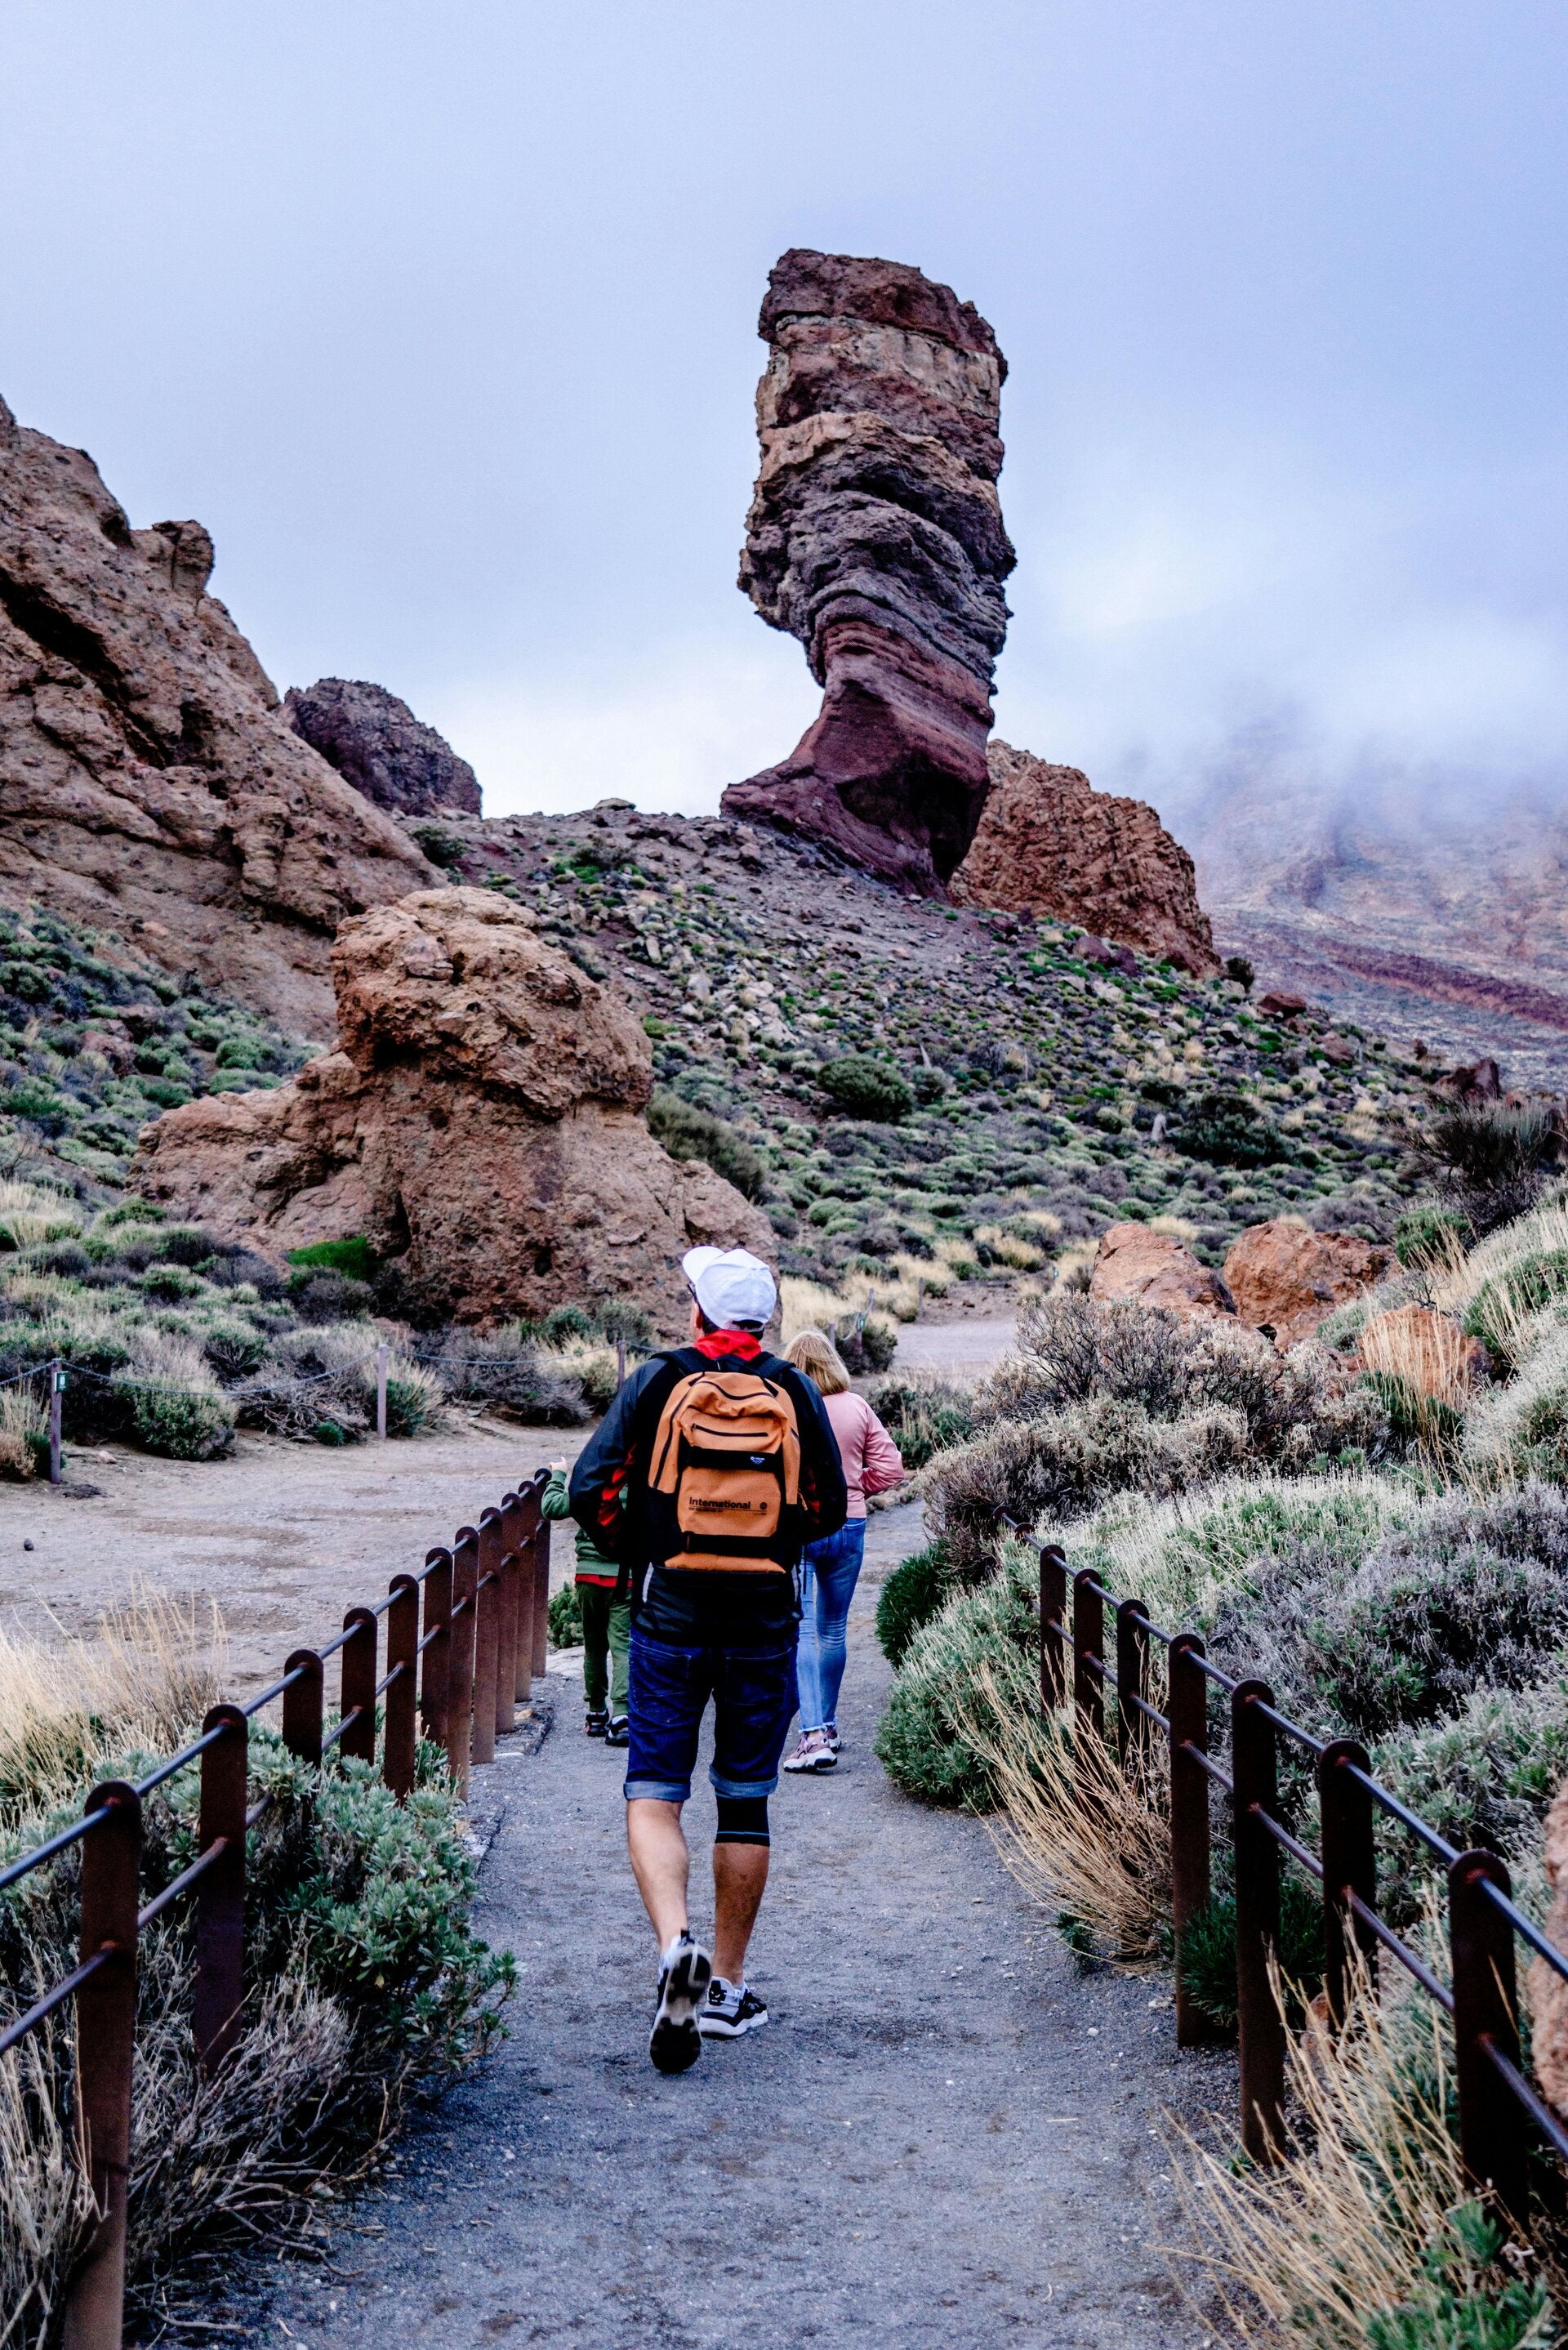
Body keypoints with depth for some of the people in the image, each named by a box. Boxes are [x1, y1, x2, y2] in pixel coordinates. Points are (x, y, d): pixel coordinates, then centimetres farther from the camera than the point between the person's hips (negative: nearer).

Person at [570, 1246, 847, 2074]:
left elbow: (590, 1490, -6)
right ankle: (726, 1988, 19)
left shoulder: (658, 1381, -2)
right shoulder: (797, 1394, 3)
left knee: (654, 1793, 3)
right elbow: (828, 1511, 8)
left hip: (669, 1612, -2)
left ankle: (675, 1944, -21)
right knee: (745, 1803, 12)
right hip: (767, 1618, 2)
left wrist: (634, 1554, 11)